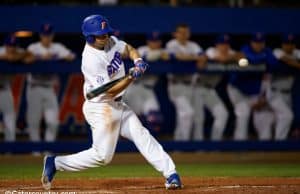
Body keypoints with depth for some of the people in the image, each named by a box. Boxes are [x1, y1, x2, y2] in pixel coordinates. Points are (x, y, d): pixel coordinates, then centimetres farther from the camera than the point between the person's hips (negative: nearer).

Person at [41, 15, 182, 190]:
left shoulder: (110, 41, -1)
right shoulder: (91, 59, -24)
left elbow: (129, 49, 18)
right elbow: (110, 91, -24)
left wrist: (138, 60, -4)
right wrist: (132, 76, -30)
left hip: (118, 105, 8)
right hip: (100, 108, -8)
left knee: (142, 136, -2)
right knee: (102, 155, -6)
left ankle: (170, 174, -4)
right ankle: (56, 163, 4)